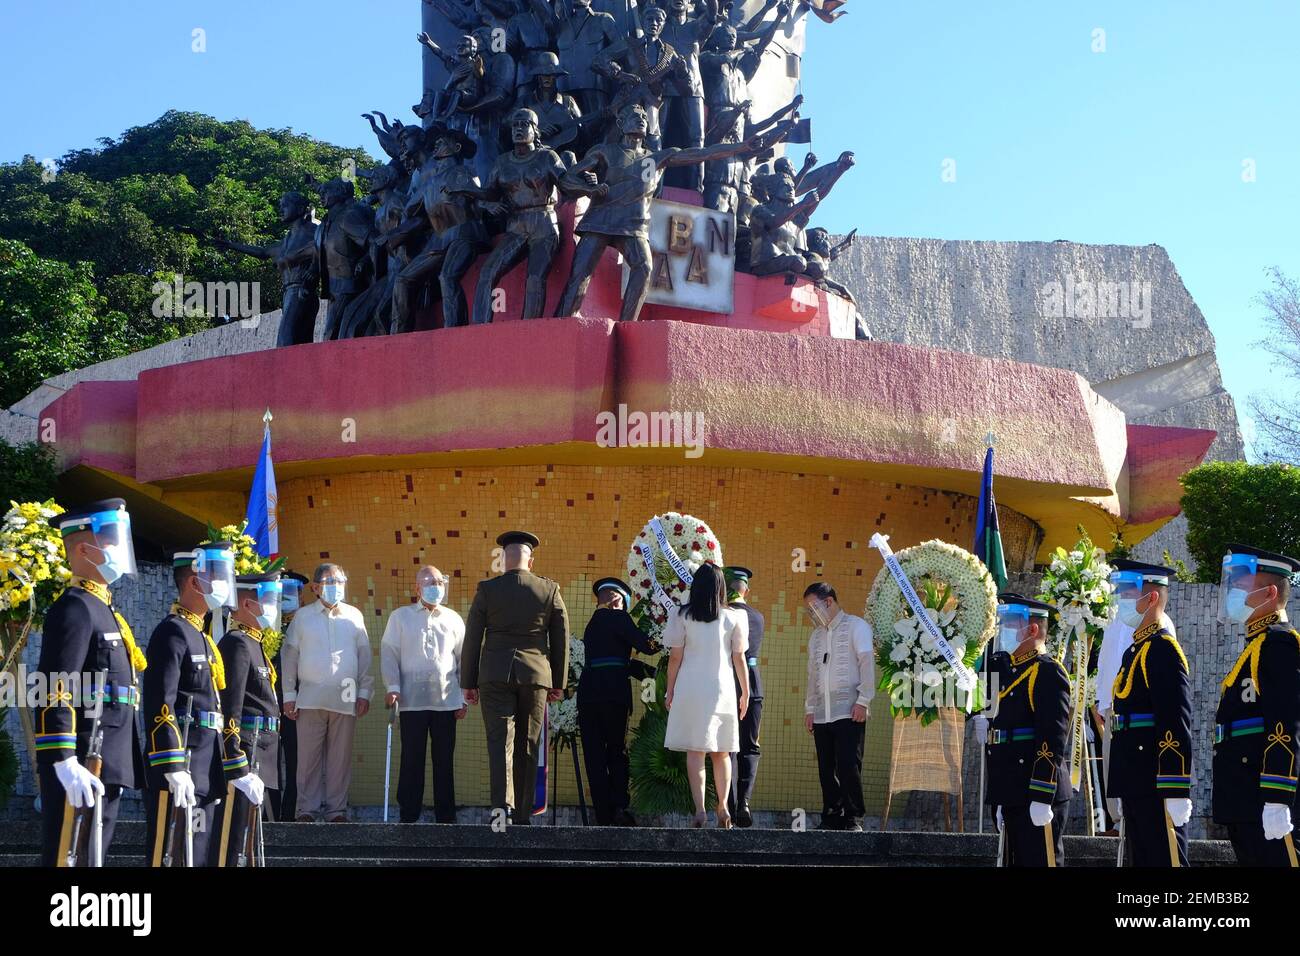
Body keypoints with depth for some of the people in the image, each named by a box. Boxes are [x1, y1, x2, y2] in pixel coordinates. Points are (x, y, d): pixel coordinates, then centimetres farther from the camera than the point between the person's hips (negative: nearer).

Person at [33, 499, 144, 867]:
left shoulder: (101, 609, 20)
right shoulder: (75, 608, -11)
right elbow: (54, 692, -21)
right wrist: (64, 763, -28)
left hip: (106, 768, 10)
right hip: (83, 770, -10)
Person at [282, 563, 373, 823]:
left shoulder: (354, 616, 12)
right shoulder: (303, 617, 8)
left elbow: (364, 656, 13)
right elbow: (290, 656, 8)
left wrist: (364, 692, 6)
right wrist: (289, 695, 3)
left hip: (345, 698, 1)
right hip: (311, 698, -1)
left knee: (340, 757, 2)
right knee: (308, 757, -2)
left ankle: (337, 809, 8)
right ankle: (307, 809, 4)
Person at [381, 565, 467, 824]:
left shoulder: (453, 619, 12)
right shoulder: (400, 617, 9)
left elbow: (463, 659, 13)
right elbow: (389, 653, 5)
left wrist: (462, 698, 8)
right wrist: (392, 687, -8)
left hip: (446, 701, 2)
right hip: (412, 700, -1)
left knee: (444, 759, 3)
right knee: (412, 759, -1)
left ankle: (446, 817, 9)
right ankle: (409, 816, 4)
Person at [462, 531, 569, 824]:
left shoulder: (487, 589, -1)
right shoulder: (549, 590, 2)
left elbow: (472, 638, 0)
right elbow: (561, 639, 6)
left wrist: (469, 682, 7)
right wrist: (558, 682, 15)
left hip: (495, 675, -1)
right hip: (536, 674, 1)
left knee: (499, 742, -4)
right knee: (527, 747, 9)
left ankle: (502, 805, -24)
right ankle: (522, 815, 12)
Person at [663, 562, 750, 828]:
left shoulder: (681, 615, -2)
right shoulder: (733, 617, 1)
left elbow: (675, 657, -1)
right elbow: (739, 658, 4)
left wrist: (670, 691, 8)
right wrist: (745, 692, 14)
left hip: (690, 689, -1)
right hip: (722, 689, 1)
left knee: (695, 750, -1)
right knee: (721, 752, 13)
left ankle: (700, 809, -10)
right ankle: (723, 807, 8)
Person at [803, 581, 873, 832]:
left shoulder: (856, 627, 2)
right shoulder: (816, 635, 22)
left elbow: (867, 663, -6)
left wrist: (863, 701, -13)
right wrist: (809, 708, 16)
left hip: (849, 711, -6)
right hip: (821, 714, 6)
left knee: (848, 766, -12)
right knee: (826, 769, 4)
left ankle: (853, 818, -6)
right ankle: (832, 817, 9)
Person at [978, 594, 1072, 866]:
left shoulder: (1047, 672, -11)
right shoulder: (1006, 669, 16)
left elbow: (1053, 740, -18)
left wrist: (1042, 798, -22)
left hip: (1038, 795, -9)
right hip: (1014, 797, 9)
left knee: (1039, 861, -6)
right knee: (1018, 862, 13)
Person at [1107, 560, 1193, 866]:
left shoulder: (1163, 649, -11)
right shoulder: (1134, 651, 19)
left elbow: (1177, 725, -18)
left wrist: (1177, 792, -22)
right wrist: (1116, 790, 21)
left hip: (1157, 787, -10)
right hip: (1136, 788, 10)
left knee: (1165, 859, -8)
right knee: (1141, 860, 11)